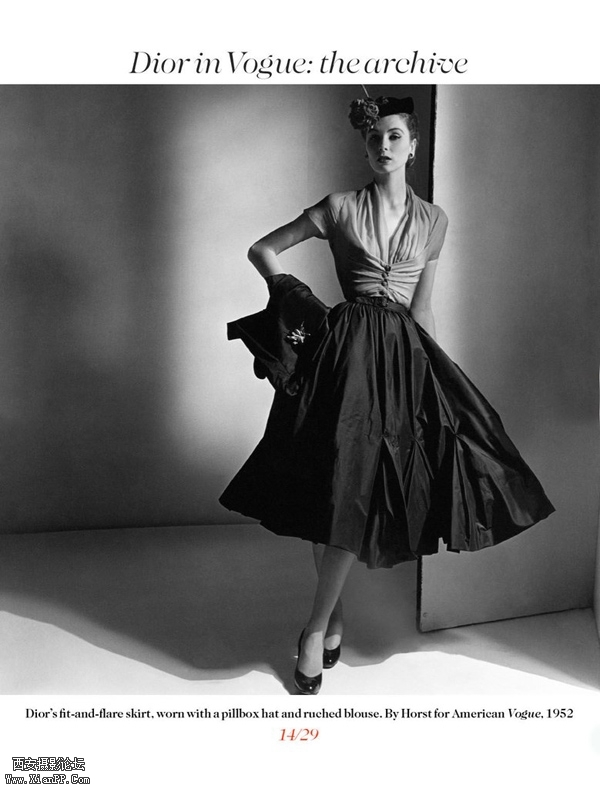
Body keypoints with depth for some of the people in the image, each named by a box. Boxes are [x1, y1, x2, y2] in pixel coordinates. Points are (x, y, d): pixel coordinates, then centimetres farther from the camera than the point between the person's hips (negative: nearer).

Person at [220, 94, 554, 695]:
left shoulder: (433, 220, 12)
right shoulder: (340, 209, 4)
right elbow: (261, 250, 10)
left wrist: (440, 370, 15)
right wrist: (289, 291, -5)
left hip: (404, 354, 2)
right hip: (347, 351, -2)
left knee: (355, 496, -2)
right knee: (340, 492, -2)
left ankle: (318, 627, 12)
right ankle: (330, 617, 19)